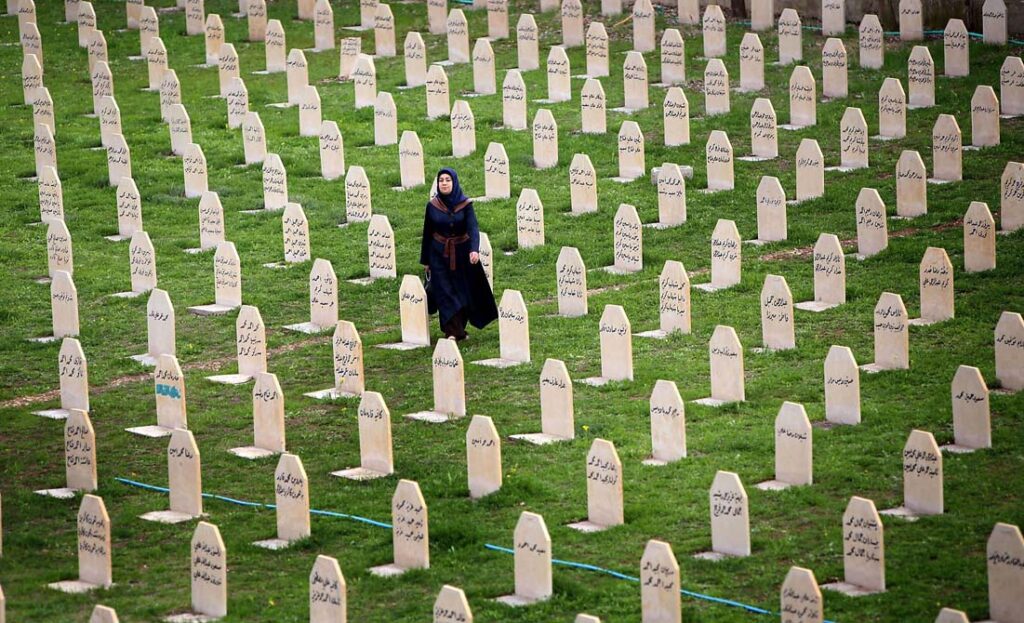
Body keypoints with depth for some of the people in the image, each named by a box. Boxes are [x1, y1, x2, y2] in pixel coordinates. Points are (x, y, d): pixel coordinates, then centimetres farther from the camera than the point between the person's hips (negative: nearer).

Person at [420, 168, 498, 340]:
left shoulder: (465, 204, -7)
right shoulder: (432, 206, -3)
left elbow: (473, 227, -19)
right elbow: (427, 233, 4)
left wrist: (474, 249, -36)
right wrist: (425, 260, 7)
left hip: (462, 254, 0)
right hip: (440, 255, 0)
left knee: (464, 293, 7)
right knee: (446, 293, -8)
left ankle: (458, 330, 25)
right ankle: (453, 332, -10)